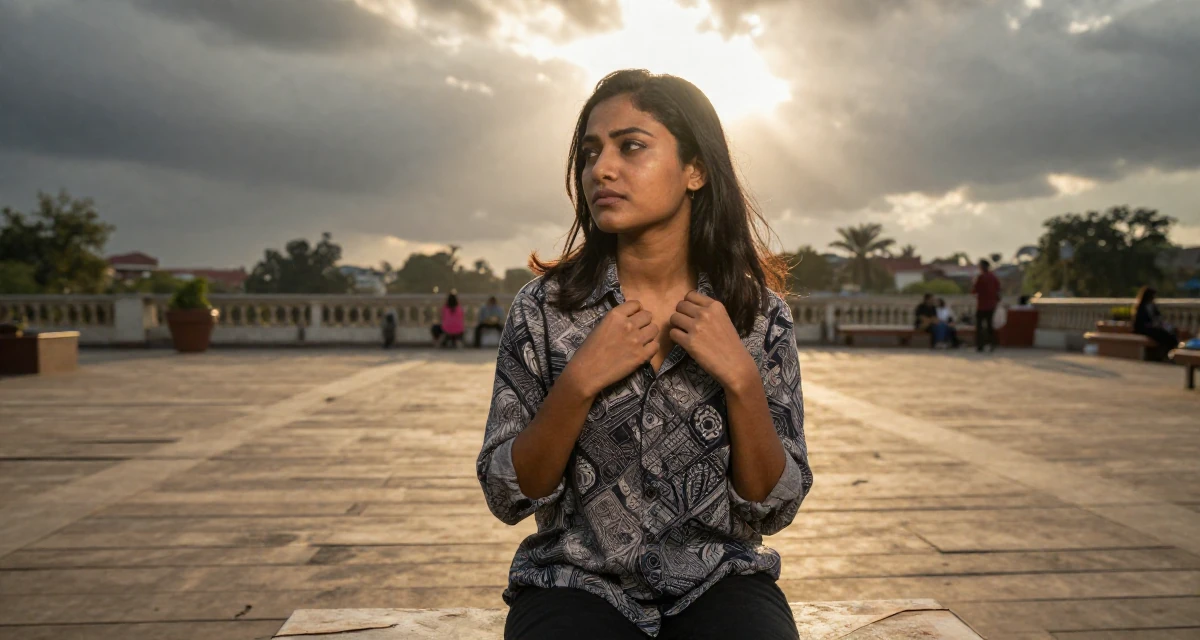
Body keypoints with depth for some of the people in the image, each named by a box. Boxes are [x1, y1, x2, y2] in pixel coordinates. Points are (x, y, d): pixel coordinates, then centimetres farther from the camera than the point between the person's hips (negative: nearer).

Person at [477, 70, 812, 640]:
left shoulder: (760, 315, -3)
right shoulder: (543, 308, -4)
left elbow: (774, 509, -3)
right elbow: (507, 498, -5)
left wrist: (741, 379, -17)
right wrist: (579, 383, -19)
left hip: (718, 579, 1)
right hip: (577, 583, 0)